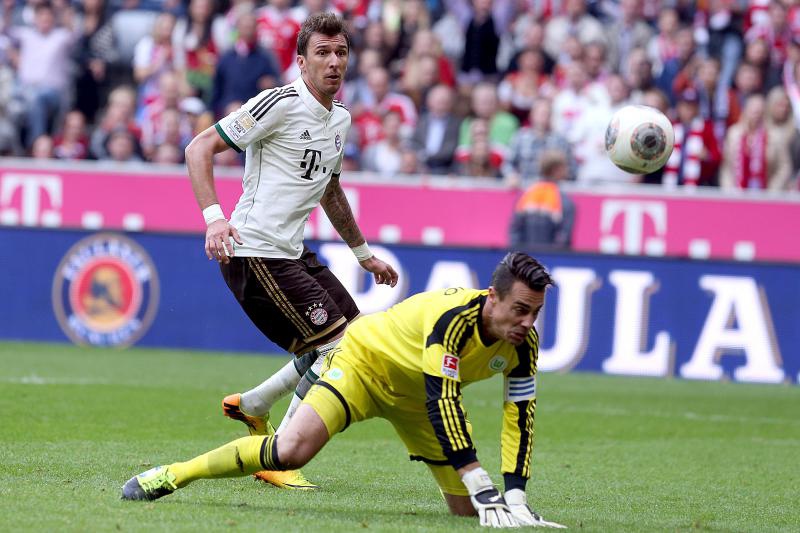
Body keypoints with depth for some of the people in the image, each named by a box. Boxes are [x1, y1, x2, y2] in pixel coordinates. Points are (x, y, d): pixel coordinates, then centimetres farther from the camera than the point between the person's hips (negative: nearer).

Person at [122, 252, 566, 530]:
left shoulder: (524, 343, -18)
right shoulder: (454, 318, -37)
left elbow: (520, 418, -12)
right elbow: (443, 404, -41)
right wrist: (485, 490, -43)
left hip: (417, 398, 6)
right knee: (292, 450, -30)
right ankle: (175, 475, -12)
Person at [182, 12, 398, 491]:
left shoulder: (340, 118, 13)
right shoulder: (281, 104, -13)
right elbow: (200, 148, -15)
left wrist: (364, 253, 35)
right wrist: (213, 216, -27)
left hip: (292, 253, 9)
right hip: (255, 251, -9)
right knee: (339, 348, -13)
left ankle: (252, 405, 26)